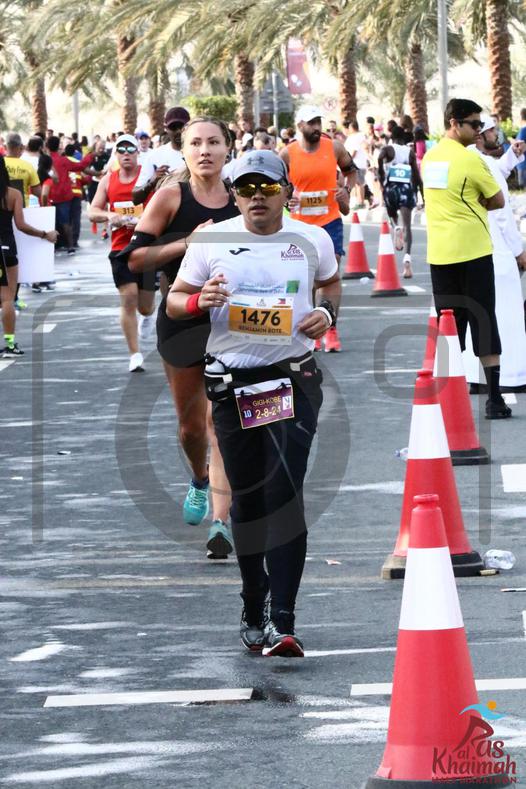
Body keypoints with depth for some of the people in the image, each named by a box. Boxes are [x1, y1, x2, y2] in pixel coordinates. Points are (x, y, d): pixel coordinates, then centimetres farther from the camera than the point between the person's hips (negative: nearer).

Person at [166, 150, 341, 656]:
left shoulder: (312, 240, 4)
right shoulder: (211, 240, 2)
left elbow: (331, 283, 23)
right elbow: (173, 302, 8)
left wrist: (327, 312, 1)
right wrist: (199, 301, -15)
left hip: (293, 381, -1)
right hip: (232, 383, 1)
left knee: (285, 494, -13)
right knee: (246, 499, 8)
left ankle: (281, 623, -17)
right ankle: (252, 611, 24)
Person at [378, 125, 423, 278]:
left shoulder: (388, 149, 4)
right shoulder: (410, 152, 10)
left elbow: (380, 158, -20)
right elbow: (417, 175, 10)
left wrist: (381, 177, -9)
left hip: (391, 187, 0)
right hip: (407, 188, 0)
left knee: (393, 215, 30)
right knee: (407, 225, -4)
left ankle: (396, 228, -5)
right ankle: (407, 258, -21)